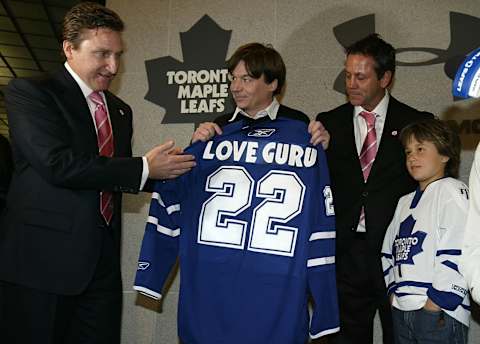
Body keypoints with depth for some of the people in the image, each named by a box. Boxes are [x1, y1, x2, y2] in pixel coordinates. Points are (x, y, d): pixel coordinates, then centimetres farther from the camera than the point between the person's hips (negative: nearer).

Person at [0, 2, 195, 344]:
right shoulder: (29, 93, -5)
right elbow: (58, 164, -20)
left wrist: (167, 167, 1)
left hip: (103, 264, 6)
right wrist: (144, 168, -15)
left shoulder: (120, 110, 16)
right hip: (43, 260, -6)